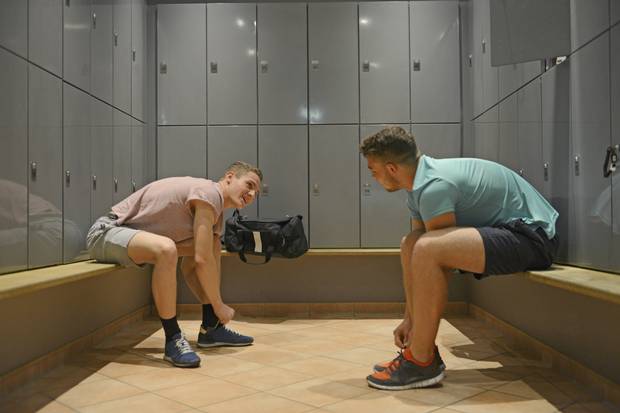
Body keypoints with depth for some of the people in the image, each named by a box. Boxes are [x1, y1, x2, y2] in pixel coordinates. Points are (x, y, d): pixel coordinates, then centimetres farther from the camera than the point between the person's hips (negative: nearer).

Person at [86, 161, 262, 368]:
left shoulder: (217, 210, 9)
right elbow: (202, 260, -25)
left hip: (132, 233, 10)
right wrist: (219, 306, -13)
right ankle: (173, 339, -23)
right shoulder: (209, 193, -21)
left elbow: (212, 255, 8)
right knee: (166, 249, -38)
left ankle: (211, 328, 8)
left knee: (212, 245, 8)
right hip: (106, 231, -10)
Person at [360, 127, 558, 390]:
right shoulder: (419, 185, 7)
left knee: (427, 250, -30)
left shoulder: (434, 187, -23)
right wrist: (409, 318, 9)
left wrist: (413, 322, -9)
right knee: (409, 246, 10)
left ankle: (421, 362, -14)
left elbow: (435, 253, -20)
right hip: (502, 230, 11)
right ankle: (421, 348, 10)